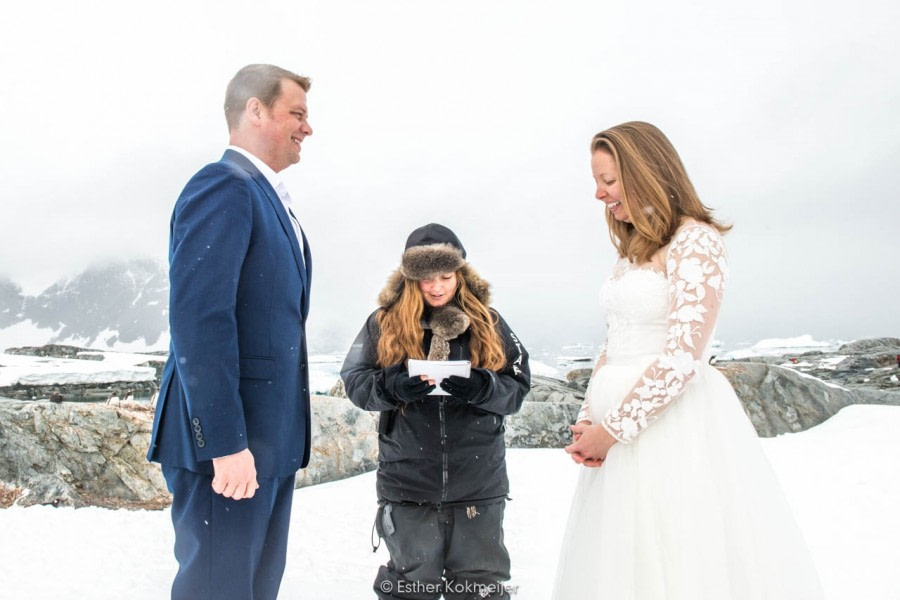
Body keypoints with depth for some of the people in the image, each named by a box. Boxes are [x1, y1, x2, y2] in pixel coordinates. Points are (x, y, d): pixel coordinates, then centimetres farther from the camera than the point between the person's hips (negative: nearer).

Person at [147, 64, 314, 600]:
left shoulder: (268, 197, 18)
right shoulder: (223, 187, -12)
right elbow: (198, 318, -22)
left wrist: (285, 435, 17)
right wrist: (226, 443, -24)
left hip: (271, 437, 10)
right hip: (230, 441, -10)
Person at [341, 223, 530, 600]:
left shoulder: (488, 324, 3)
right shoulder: (384, 323, 0)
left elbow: (517, 386, 0)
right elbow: (354, 380, -2)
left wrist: (481, 388, -21)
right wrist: (392, 386, -22)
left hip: (479, 482, 1)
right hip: (409, 483, -1)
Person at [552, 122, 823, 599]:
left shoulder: (695, 241, -10)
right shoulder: (632, 251, 16)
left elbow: (682, 357, -18)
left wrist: (612, 429, -15)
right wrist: (587, 419, 3)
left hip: (671, 427, -8)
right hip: (619, 433, 8)